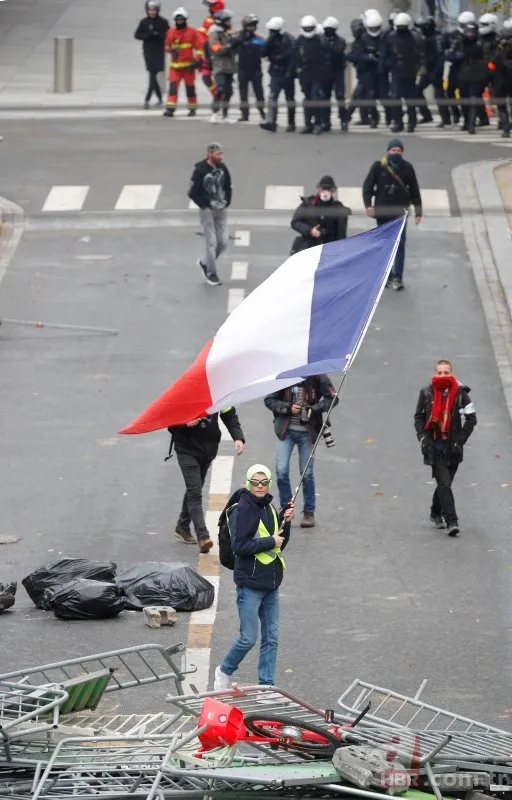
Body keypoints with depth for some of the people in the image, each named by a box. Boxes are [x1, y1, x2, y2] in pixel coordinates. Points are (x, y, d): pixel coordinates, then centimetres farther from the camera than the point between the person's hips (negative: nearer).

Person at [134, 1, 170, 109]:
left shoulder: (163, 22, -4)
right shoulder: (144, 22, 3)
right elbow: (137, 35, 6)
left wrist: (159, 35, -21)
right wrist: (147, 36, -12)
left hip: (159, 51, -3)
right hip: (148, 51, 3)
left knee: (153, 75, -10)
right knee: (152, 75, 6)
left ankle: (147, 99, -14)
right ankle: (159, 97, 22)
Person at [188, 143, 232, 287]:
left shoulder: (222, 168, 0)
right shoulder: (200, 170, -16)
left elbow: (228, 187, 14)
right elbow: (193, 193, -14)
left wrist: (226, 202, 0)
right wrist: (208, 204, -18)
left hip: (221, 210, 5)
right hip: (207, 210, -5)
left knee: (224, 242, 4)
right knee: (211, 242, -4)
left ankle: (205, 263, 27)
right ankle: (211, 273, 11)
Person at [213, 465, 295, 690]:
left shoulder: (269, 509, 11)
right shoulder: (242, 510, -13)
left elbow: (280, 544, 16)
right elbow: (239, 545, -21)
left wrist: (286, 522, 1)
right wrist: (270, 542, -16)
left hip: (271, 583, 7)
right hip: (250, 584, -7)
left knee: (271, 637, 7)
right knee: (248, 638, -4)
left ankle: (267, 685, 14)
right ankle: (225, 671, 20)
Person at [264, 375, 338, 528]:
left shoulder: (318, 378, -9)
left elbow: (332, 399, -2)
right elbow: (269, 400, -1)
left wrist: (314, 409, -17)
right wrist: (288, 408, -17)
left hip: (307, 432, -1)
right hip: (286, 430, 1)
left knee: (307, 473, 6)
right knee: (281, 471, -5)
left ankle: (309, 512, 21)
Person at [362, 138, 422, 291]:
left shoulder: (407, 168, 1)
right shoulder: (378, 166, -2)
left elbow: (414, 190, 7)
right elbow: (368, 186, 0)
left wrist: (418, 211, 6)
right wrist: (368, 205, -14)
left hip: (400, 211, -1)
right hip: (382, 211, 1)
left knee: (399, 243, -9)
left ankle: (397, 277, -11)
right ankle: (387, 275, 19)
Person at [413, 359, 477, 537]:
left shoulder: (460, 394, -2)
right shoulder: (427, 393, 1)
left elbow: (471, 419, 1)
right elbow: (418, 416, 10)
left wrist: (460, 440, -6)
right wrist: (422, 437, -2)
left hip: (453, 447, 1)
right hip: (434, 446, -1)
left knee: (445, 482, 12)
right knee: (444, 483, -12)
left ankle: (436, 513, 36)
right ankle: (451, 521, -17)